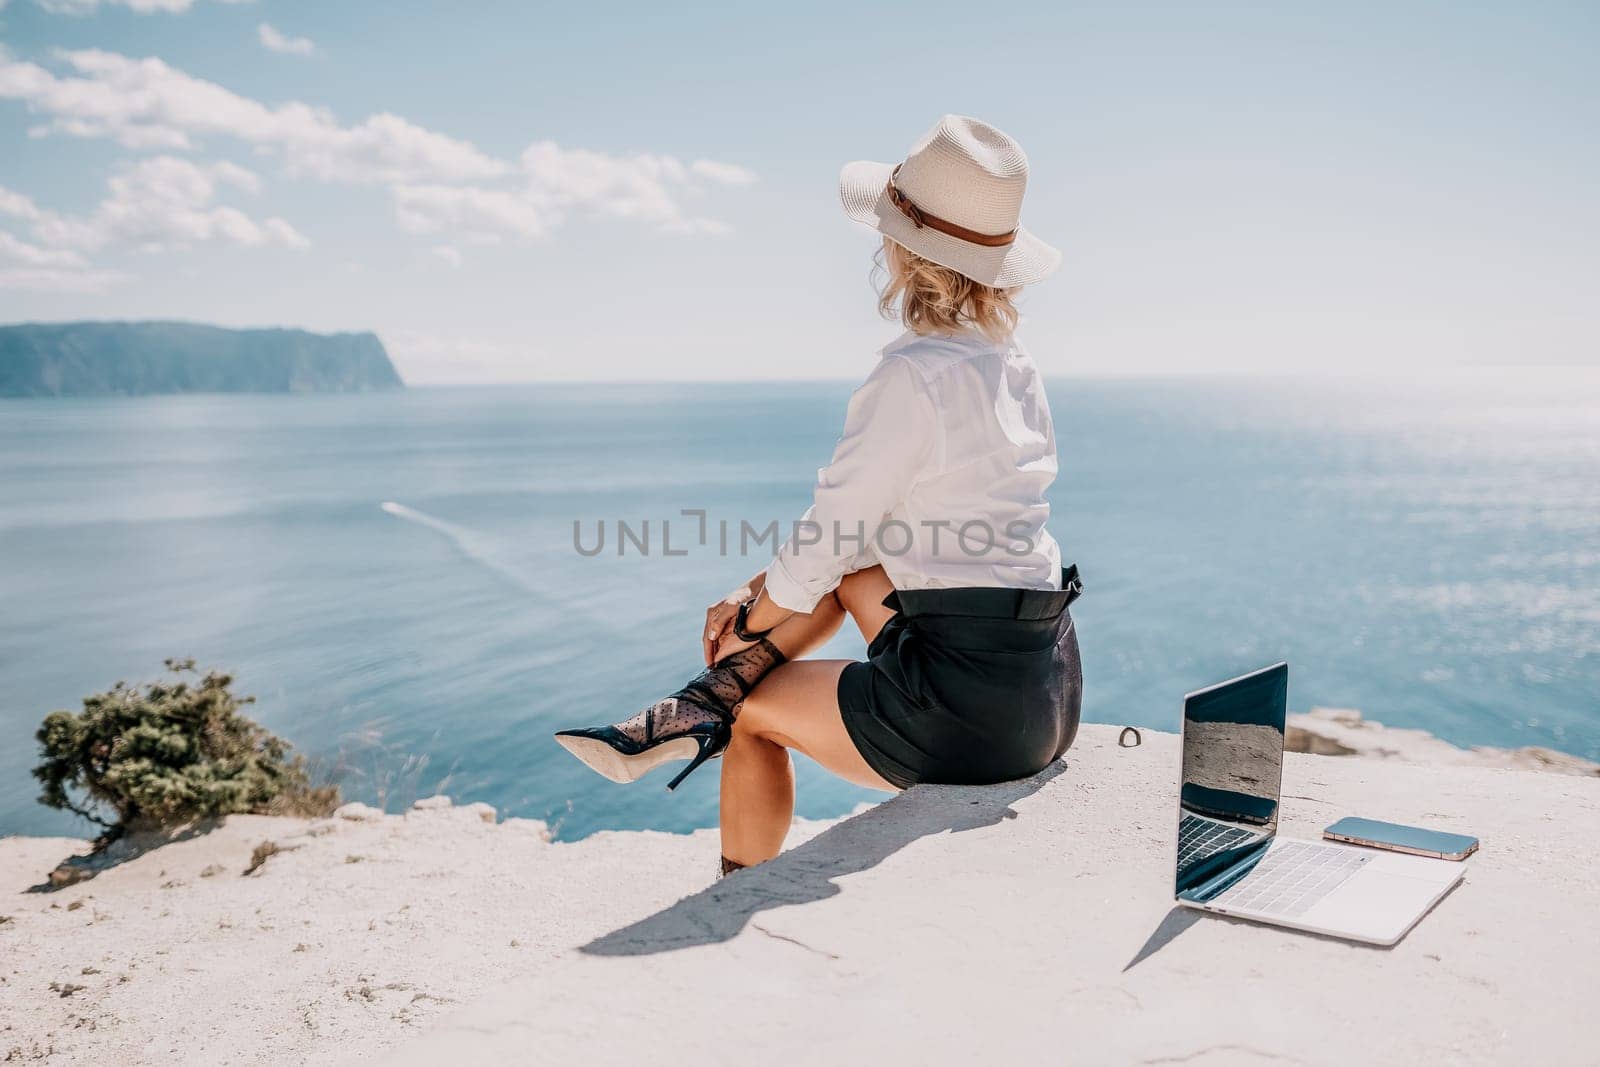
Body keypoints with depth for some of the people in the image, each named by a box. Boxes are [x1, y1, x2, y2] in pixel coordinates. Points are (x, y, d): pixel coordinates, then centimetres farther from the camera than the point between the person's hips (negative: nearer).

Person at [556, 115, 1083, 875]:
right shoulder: (1011, 364, 9)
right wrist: (758, 594, 15)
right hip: (1048, 691, 8)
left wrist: (751, 618, 10)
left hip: (966, 709, -8)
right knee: (853, 568, 20)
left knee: (753, 710, 15)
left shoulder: (910, 377, -18)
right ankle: (705, 702, 19)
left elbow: (828, 542, -10)